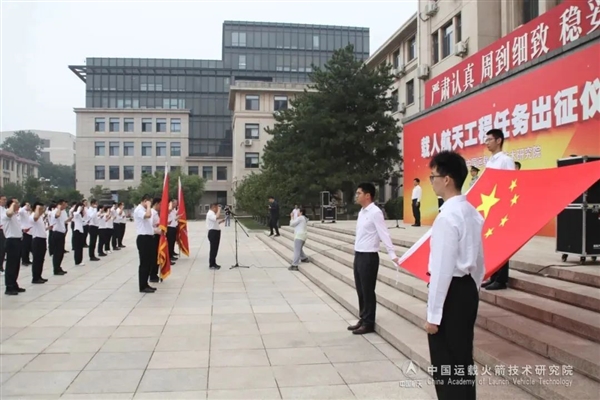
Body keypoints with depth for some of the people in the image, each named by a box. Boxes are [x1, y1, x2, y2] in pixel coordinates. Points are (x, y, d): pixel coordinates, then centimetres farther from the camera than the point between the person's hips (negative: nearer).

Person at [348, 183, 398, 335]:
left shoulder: (375, 212, -14)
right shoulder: (362, 212, 12)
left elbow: (384, 234, -18)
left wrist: (392, 254, -22)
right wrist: (356, 252, 12)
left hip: (368, 257, -8)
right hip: (358, 255, 8)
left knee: (368, 291, 1)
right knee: (360, 290, 15)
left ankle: (369, 323, 12)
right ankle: (363, 319, 27)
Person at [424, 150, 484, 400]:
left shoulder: (447, 216, -20)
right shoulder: (472, 212, 9)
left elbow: (442, 269, -22)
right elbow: (478, 262, 16)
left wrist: (433, 314, -18)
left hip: (451, 292, -9)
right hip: (467, 290, 9)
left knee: (445, 364, 3)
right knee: (463, 360, 19)